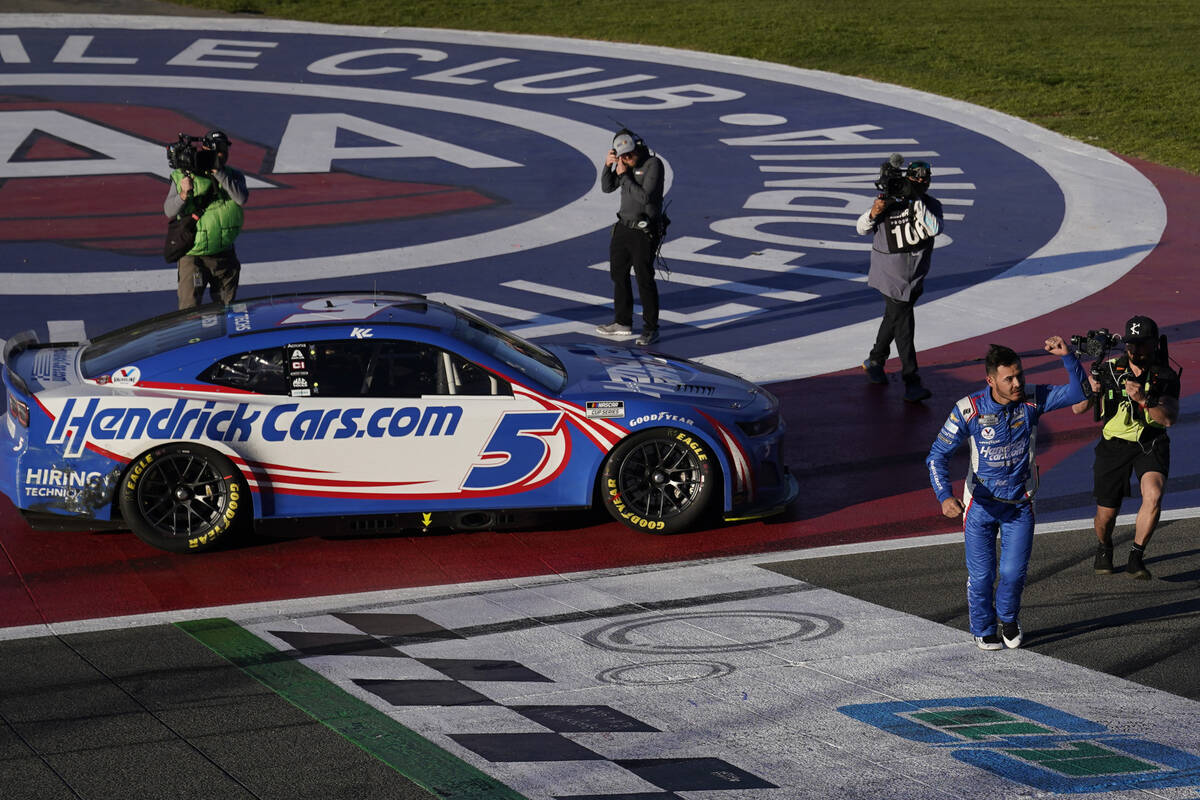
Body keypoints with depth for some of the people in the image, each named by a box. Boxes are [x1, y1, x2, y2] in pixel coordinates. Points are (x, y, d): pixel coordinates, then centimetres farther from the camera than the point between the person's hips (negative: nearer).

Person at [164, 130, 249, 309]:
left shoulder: (234, 176, 4)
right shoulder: (183, 176, -1)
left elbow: (242, 198, -17)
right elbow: (169, 212, -8)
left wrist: (218, 171, -22)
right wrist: (184, 194, -27)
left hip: (225, 256, 3)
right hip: (193, 256, -3)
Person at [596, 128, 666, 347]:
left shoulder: (654, 164, -17)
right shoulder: (627, 164, 6)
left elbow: (645, 197, -25)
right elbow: (607, 187, 7)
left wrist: (624, 175, -20)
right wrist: (608, 165, -9)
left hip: (645, 232, -8)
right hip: (624, 228, 8)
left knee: (645, 280, -5)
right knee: (619, 274, 16)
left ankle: (651, 329, 4)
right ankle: (623, 323, 29)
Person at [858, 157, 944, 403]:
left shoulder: (931, 205, -3)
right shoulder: (889, 201, -8)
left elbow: (934, 229, -23)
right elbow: (862, 229, -1)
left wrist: (916, 199, -28)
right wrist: (874, 212, -22)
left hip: (916, 277, 4)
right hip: (892, 276, -4)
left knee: (893, 319, 20)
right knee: (903, 324, -9)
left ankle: (875, 361, 41)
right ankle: (911, 382, -9)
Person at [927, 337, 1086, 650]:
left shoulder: (1032, 400, -12)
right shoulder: (969, 410, -18)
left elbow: (1078, 392, -14)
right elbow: (937, 454, -14)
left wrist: (1067, 355, -30)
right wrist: (945, 496, -28)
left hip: (1020, 505, 1)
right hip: (981, 504, -1)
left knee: (1014, 571, -2)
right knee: (981, 574, 4)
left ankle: (1008, 618, 31)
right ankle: (984, 630, 31)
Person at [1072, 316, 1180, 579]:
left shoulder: (1166, 377, -8)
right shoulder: (1109, 370, -8)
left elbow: (1169, 418, -21)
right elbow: (1078, 409, -10)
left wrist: (1143, 399, -36)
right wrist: (1090, 391, -31)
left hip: (1151, 443, -1)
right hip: (1114, 445, 1)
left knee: (1153, 496, -28)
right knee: (1106, 515, 4)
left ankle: (1135, 558, -13)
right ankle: (1103, 548, 40)